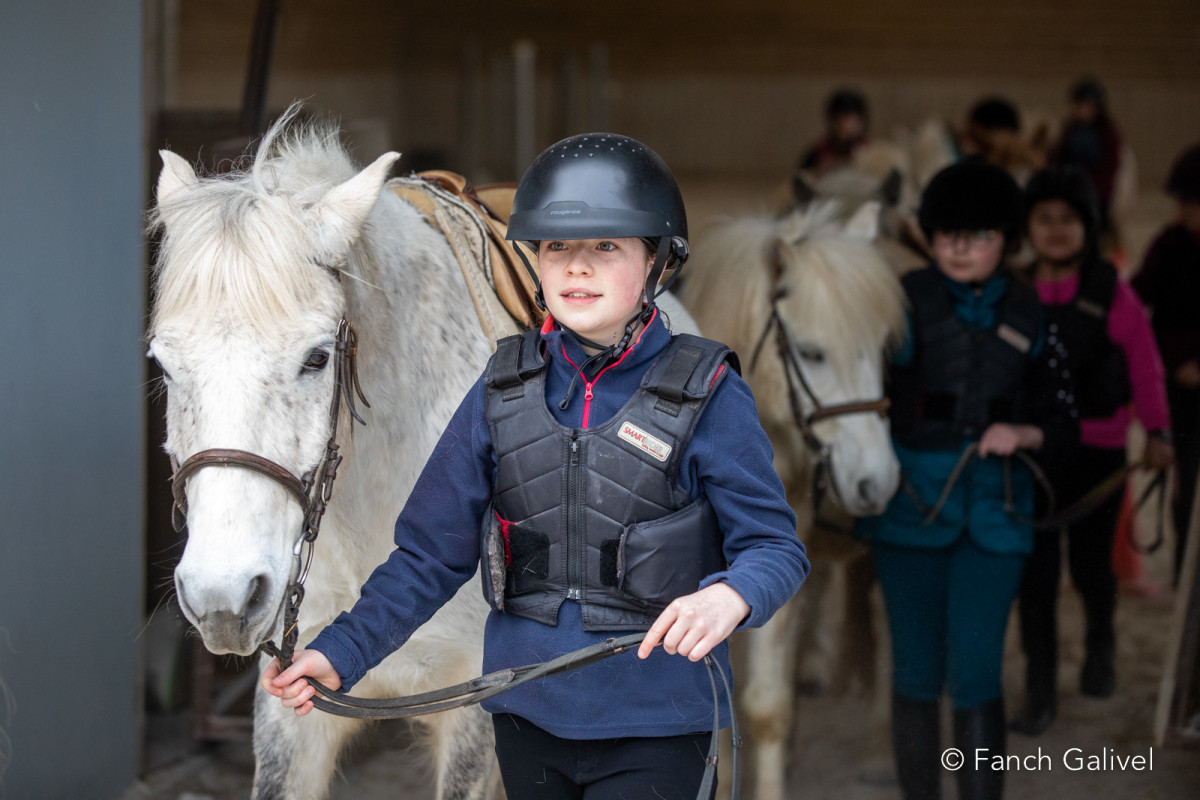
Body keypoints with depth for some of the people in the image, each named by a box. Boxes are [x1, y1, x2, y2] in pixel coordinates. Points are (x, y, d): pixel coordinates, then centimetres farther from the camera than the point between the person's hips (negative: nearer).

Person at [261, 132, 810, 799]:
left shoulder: (706, 394, -6)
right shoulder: (505, 390, 4)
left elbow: (775, 545, -9)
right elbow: (431, 551, 7)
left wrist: (730, 594, -32)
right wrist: (340, 651, -4)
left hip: (653, 724, -4)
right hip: (528, 715, 4)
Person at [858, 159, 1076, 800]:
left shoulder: (1027, 314, 4)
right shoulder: (905, 303, -4)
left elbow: (1061, 421, 11)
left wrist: (1023, 434, -10)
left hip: (993, 517, 1)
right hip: (911, 507, -1)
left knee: (975, 675, -5)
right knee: (916, 672, 6)